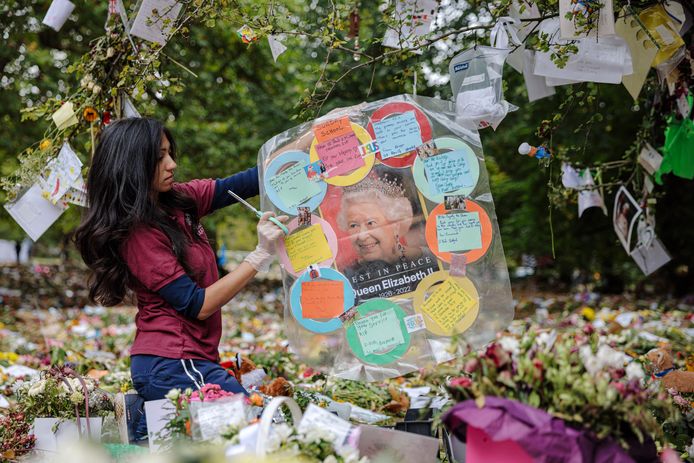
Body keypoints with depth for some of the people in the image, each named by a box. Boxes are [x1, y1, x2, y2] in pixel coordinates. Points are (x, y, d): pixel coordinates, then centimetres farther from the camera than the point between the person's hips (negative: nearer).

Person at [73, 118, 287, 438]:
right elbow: (198, 305, -15)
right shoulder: (137, 233, -14)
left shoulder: (179, 200, 6)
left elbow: (239, 185, 10)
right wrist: (261, 255, -18)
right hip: (174, 367, -8)